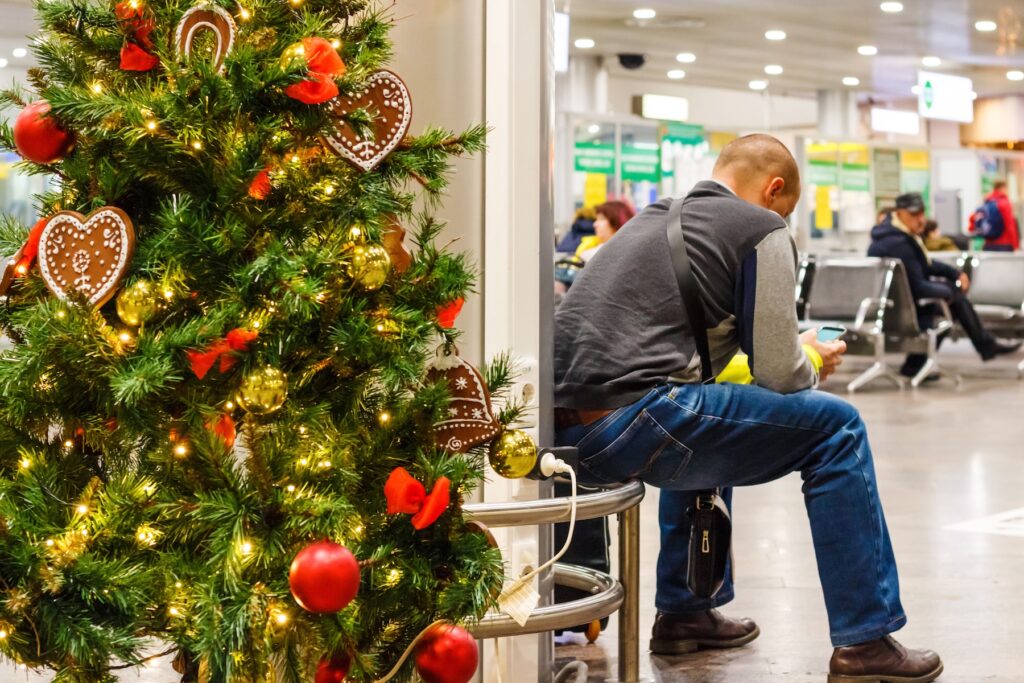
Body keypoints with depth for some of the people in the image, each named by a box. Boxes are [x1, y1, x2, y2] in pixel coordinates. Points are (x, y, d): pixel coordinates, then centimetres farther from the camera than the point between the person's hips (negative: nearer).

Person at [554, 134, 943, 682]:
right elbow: (779, 372, 0)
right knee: (836, 427, 5)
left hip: (560, 424, 9)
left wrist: (794, 356, 36)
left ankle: (683, 614, 38)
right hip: (626, 423, -9)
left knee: (705, 418, 37)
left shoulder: (652, 218, 26)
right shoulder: (761, 228, 3)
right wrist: (813, 361, 23)